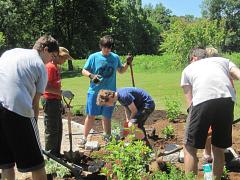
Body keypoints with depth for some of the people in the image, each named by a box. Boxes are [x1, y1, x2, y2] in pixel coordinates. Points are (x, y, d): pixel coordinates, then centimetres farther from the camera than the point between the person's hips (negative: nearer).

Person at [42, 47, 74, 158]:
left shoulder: (56, 67, 15)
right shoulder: (50, 67, -15)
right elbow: (47, 87, -22)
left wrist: (60, 102, 18)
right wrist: (62, 92, -21)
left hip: (56, 100, 10)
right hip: (50, 101, -10)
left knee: (58, 129, 15)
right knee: (51, 130, -2)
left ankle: (56, 153, 25)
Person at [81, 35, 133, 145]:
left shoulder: (115, 57, 4)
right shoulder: (94, 57, -4)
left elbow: (121, 71, 18)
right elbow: (84, 71, 0)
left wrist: (127, 63, 1)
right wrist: (91, 75, -20)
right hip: (94, 92, -2)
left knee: (107, 117, 12)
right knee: (91, 116, 3)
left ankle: (108, 138, 26)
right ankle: (84, 138, 17)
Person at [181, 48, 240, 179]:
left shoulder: (188, 69, 29)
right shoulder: (223, 60, 33)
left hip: (202, 101, -2)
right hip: (228, 100, 3)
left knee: (190, 147, 14)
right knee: (219, 149, 19)